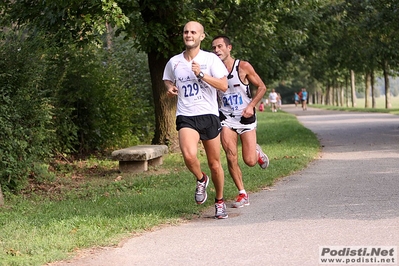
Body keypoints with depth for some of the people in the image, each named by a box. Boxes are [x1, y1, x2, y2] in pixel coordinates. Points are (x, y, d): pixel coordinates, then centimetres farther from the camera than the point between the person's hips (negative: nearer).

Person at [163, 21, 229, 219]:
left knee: (214, 164, 6)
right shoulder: (174, 62, 8)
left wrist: (201, 74, -17)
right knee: (189, 155, -26)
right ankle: (201, 179, 7)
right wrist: (170, 88, 5)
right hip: (185, 116, 1)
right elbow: (167, 80, 28)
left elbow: (223, 85, -8)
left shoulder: (210, 59, 0)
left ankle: (219, 202, 27)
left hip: (208, 115, -1)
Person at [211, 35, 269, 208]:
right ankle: (242, 194, 2)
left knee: (250, 161, -4)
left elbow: (262, 87, -2)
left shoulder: (243, 67, -10)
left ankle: (257, 152, 33)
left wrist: (251, 106, -14)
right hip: (226, 118, 2)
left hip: (246, 118, -2)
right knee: (231, 157, -13)